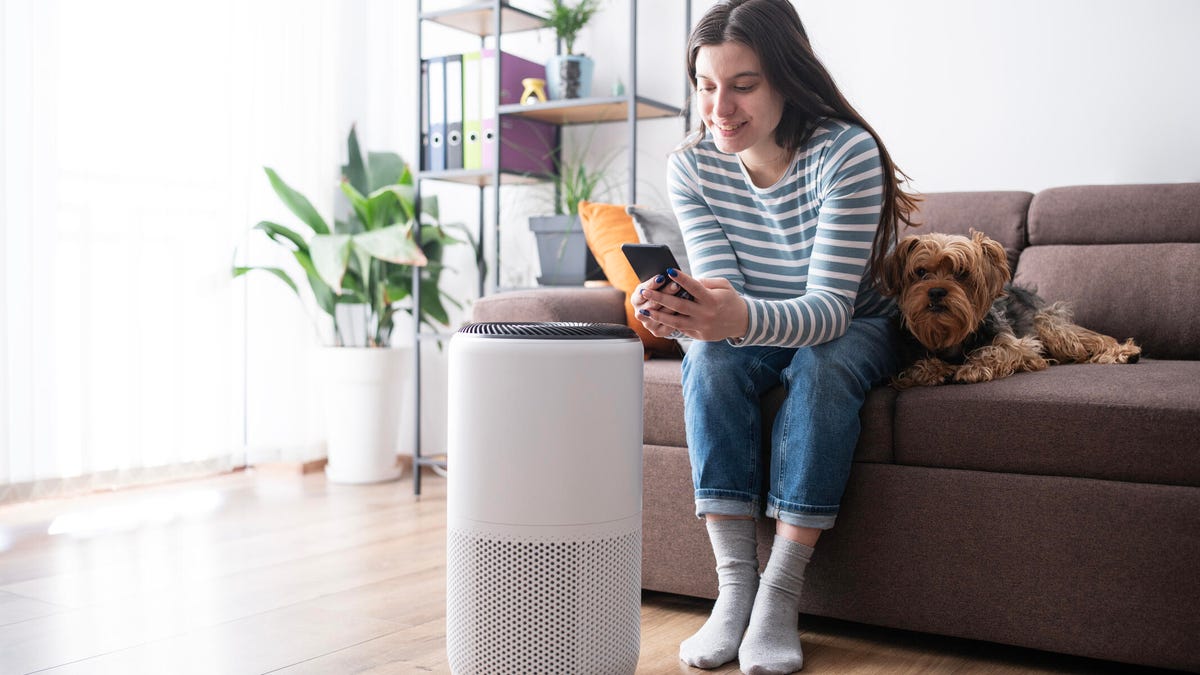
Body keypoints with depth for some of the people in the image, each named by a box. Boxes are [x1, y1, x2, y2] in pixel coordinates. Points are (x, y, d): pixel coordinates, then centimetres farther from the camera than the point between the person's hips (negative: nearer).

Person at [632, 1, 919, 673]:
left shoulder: (846, 152, -26)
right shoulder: (691, 167, -14)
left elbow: (832, 305, -33)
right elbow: (721, 288, -19)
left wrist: (741, 319, -55)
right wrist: (680, 308, -45)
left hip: (856, 328, -2)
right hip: (757, 330, 3)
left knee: (823, 367, -35)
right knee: (709, 361, -29)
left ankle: (782, 593, -29)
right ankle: (735, 583, -26)